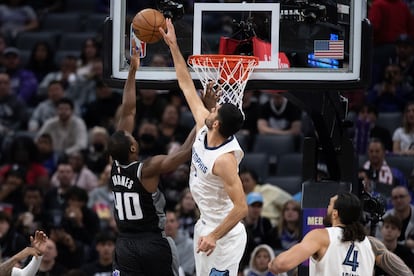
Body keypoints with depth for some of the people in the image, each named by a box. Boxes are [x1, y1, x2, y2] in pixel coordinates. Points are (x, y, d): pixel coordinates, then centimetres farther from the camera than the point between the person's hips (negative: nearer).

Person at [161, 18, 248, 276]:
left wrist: (215, 236, -28)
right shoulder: (203, 127, -3)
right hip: (206, 225, 9)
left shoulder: (225, 159, -27)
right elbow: (186, 84, 5)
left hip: (225, 233, -9)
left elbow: (241, 207, -28)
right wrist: (173, 45, 6)